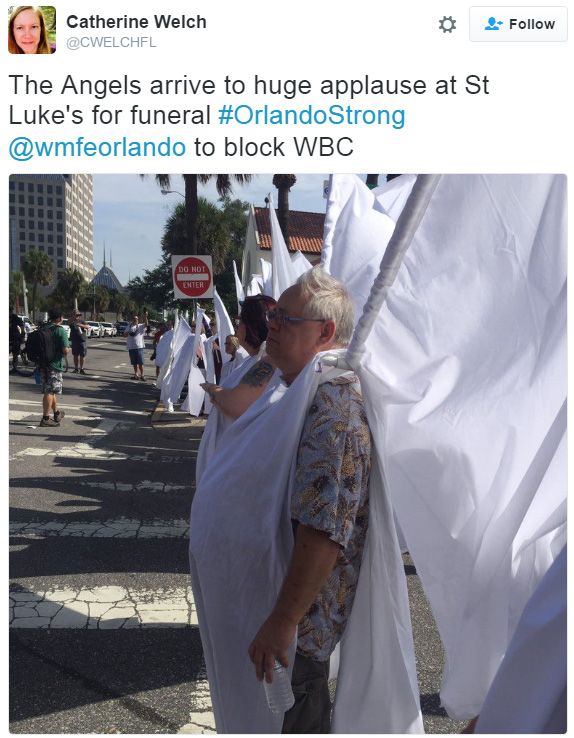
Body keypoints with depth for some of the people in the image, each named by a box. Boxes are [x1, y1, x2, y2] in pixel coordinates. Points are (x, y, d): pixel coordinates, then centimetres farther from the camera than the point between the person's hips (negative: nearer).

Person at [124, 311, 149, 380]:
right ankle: (136, 375, 20)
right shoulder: (129, 327, 15)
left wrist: (145, 317, -32)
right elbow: (124, 335, 16)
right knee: (134, 363, 11)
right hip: (131, 347, 4)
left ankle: (142, 375, -3)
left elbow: (146, 324, -17)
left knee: (140, 362, -6)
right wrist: (128, 332, -5)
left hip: (139, 346, -4)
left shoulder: (140, 326, 2)